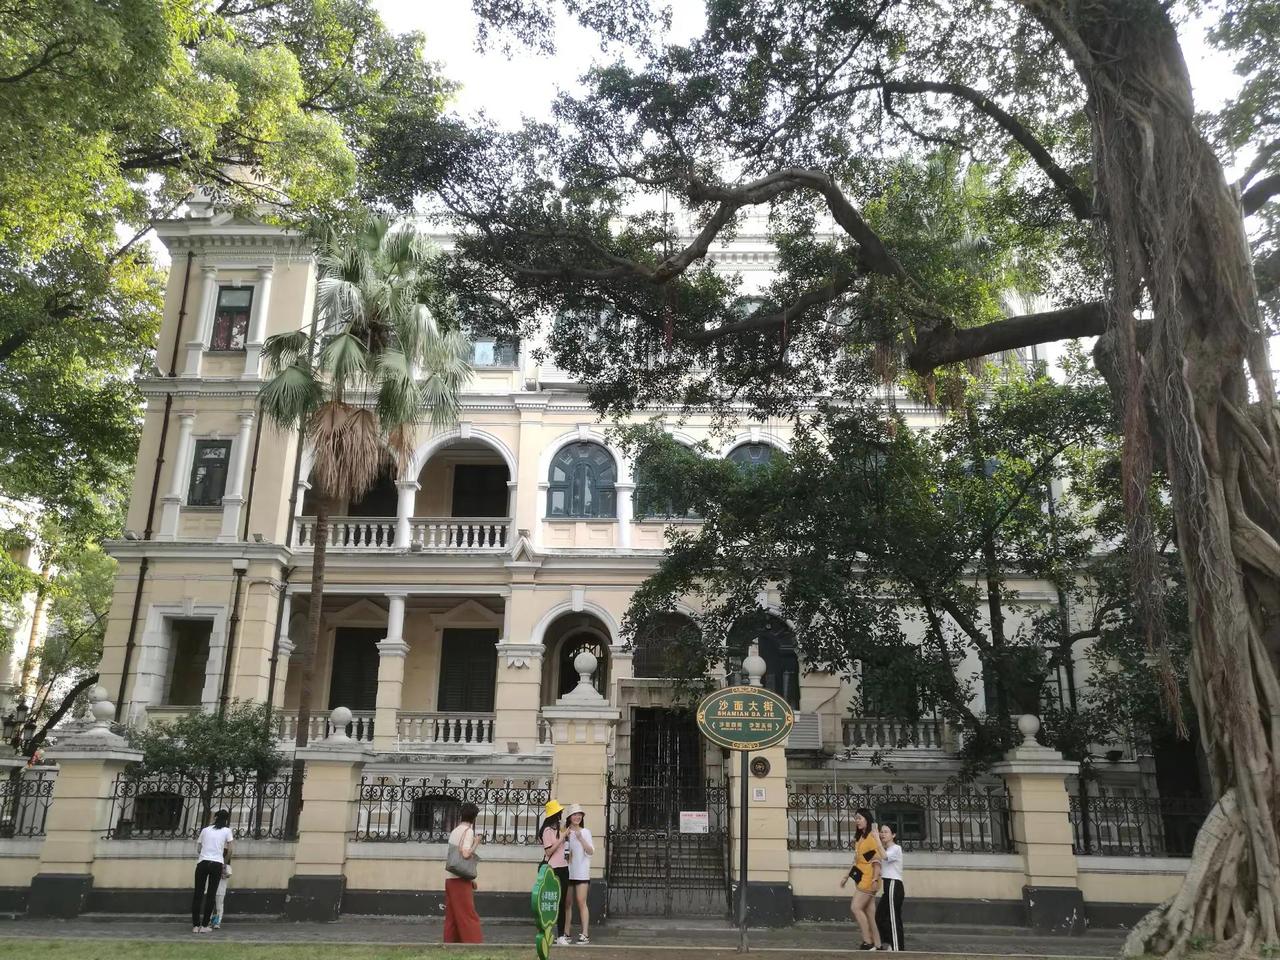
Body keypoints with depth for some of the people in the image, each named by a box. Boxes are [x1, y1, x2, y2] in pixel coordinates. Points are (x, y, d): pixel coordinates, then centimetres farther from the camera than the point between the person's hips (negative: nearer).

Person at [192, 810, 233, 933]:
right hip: (217, 864, -1)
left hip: (202, 862, 1)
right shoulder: (227, 831, 9)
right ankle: (205, 926, 5)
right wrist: (225, 865, 17)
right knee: (211, 894, 5)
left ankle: (195, 925, 5)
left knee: (198, 894, 7)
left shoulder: (205, 830, 15)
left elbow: (198, 848, 14)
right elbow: (229, 851, 6)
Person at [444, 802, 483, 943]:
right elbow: (465, 854, -21)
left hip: (450, 879, 8)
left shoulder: (454, 831, 17)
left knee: (451, 917, 8)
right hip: (460, 880, -8)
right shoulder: (468, 831, -8)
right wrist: (476, 844, -3)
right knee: (468, 916, -6)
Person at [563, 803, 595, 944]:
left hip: (581, 872, -2)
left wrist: (581, 839, -19)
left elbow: (591, 851, -6)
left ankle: (585, 934, -6)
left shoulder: (585, 832, 2)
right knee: (567, 903, 7)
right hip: (567, 871, 3)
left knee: (581, 902, -7)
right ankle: (567, 932, 15)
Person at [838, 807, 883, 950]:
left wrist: (875, 879, -24)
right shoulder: (859, 838, 16)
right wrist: (847, 876, 20)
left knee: (855, 907, -11)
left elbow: (877, 859, -16)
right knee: (869, 911, 7)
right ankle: (877, 945, 11)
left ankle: (868, 942, -5)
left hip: (868, 880, -9)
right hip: (861, 879, 9)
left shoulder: (872, 836, -11)